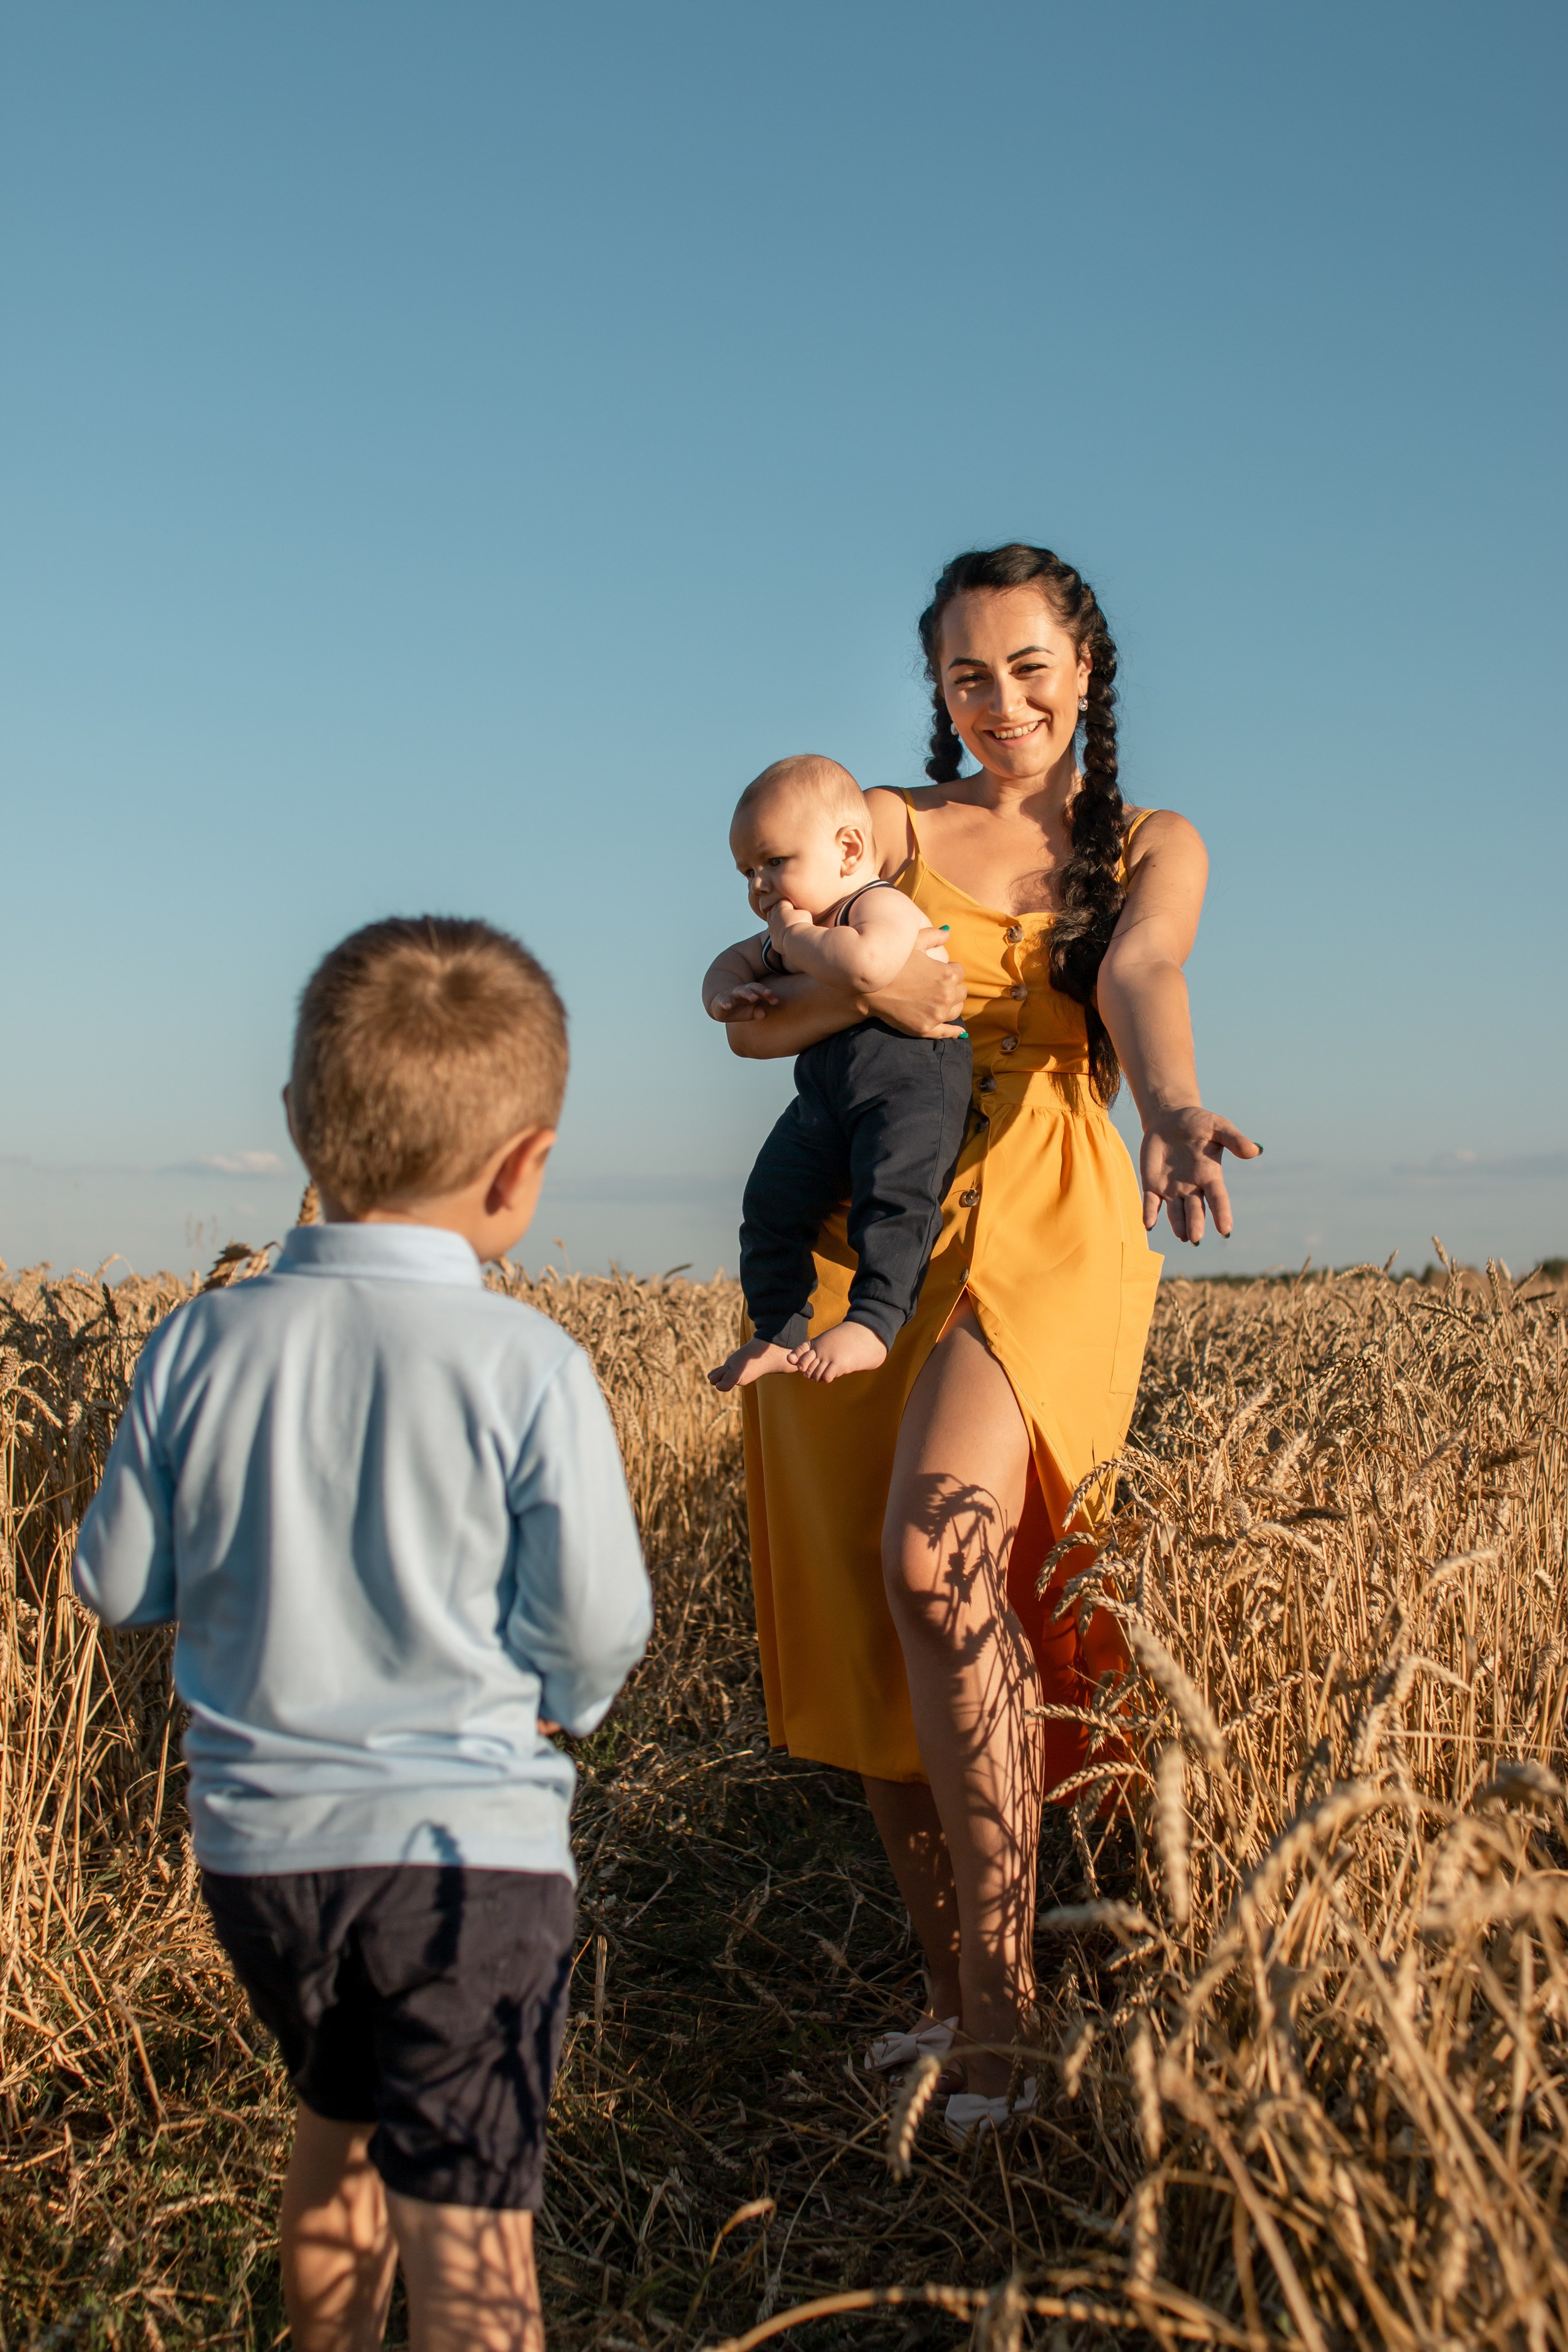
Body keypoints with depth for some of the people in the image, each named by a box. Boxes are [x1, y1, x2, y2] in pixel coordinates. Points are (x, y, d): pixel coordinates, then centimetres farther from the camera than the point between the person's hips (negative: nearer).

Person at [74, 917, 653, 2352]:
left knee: (340, 2130, 29)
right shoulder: (527, 1365, -16)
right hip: (465, 1847, -5)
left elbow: (122, 1582, 3)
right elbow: (596, 1622, -12)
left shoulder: (204, 1344, -6)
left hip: (259, 1839, 5)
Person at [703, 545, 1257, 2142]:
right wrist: (866, 982, -18)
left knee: (936, 1552, -27)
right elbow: (750, 1022, 5)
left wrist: (1174, 1113, -34)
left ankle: (998, 2008, -17)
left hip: (1043, 1230, -3)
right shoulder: (890, 825, 14)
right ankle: (950, 1996, 20)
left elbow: (1142, 978, -11)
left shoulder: (1153, 847, 13)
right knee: (870, 1628, 2)